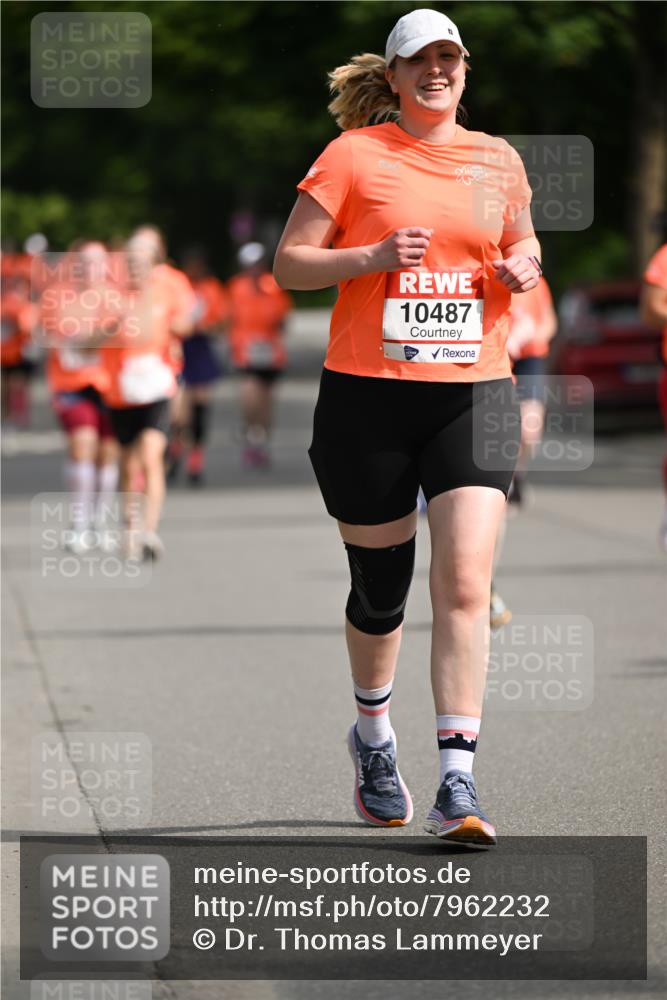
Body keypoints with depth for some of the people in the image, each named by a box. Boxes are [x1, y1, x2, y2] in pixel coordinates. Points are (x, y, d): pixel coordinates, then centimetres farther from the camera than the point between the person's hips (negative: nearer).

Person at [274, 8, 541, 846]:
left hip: (474, 393, 2)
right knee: (380, 588, 9)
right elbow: (288, 265, -1)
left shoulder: (498, 161, 10)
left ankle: (457, 784, -15)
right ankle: (373, 736, 38)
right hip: (367, 393, -2)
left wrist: (524, 267, 3)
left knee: (466, 583, -14)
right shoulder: (355, 155, 0)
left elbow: (523, 245, 27)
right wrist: (374, 257, -17)